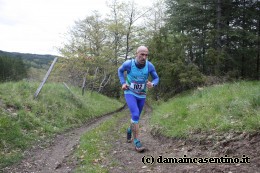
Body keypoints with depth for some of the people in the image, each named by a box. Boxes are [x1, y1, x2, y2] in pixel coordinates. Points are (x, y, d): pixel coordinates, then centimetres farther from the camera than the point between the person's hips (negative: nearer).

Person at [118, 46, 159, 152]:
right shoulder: (128, 63, -21)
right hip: (130, 93, -3)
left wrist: (152, 84, -27)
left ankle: (130, 130, 49)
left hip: (141, 95, 3)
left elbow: (156, 78, -3)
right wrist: (123, 83, -10)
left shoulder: (149, 65, -17)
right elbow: (120, 70, 3)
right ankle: (136, 141, -12)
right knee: (135, 115, -22)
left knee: (136, 116, 16)